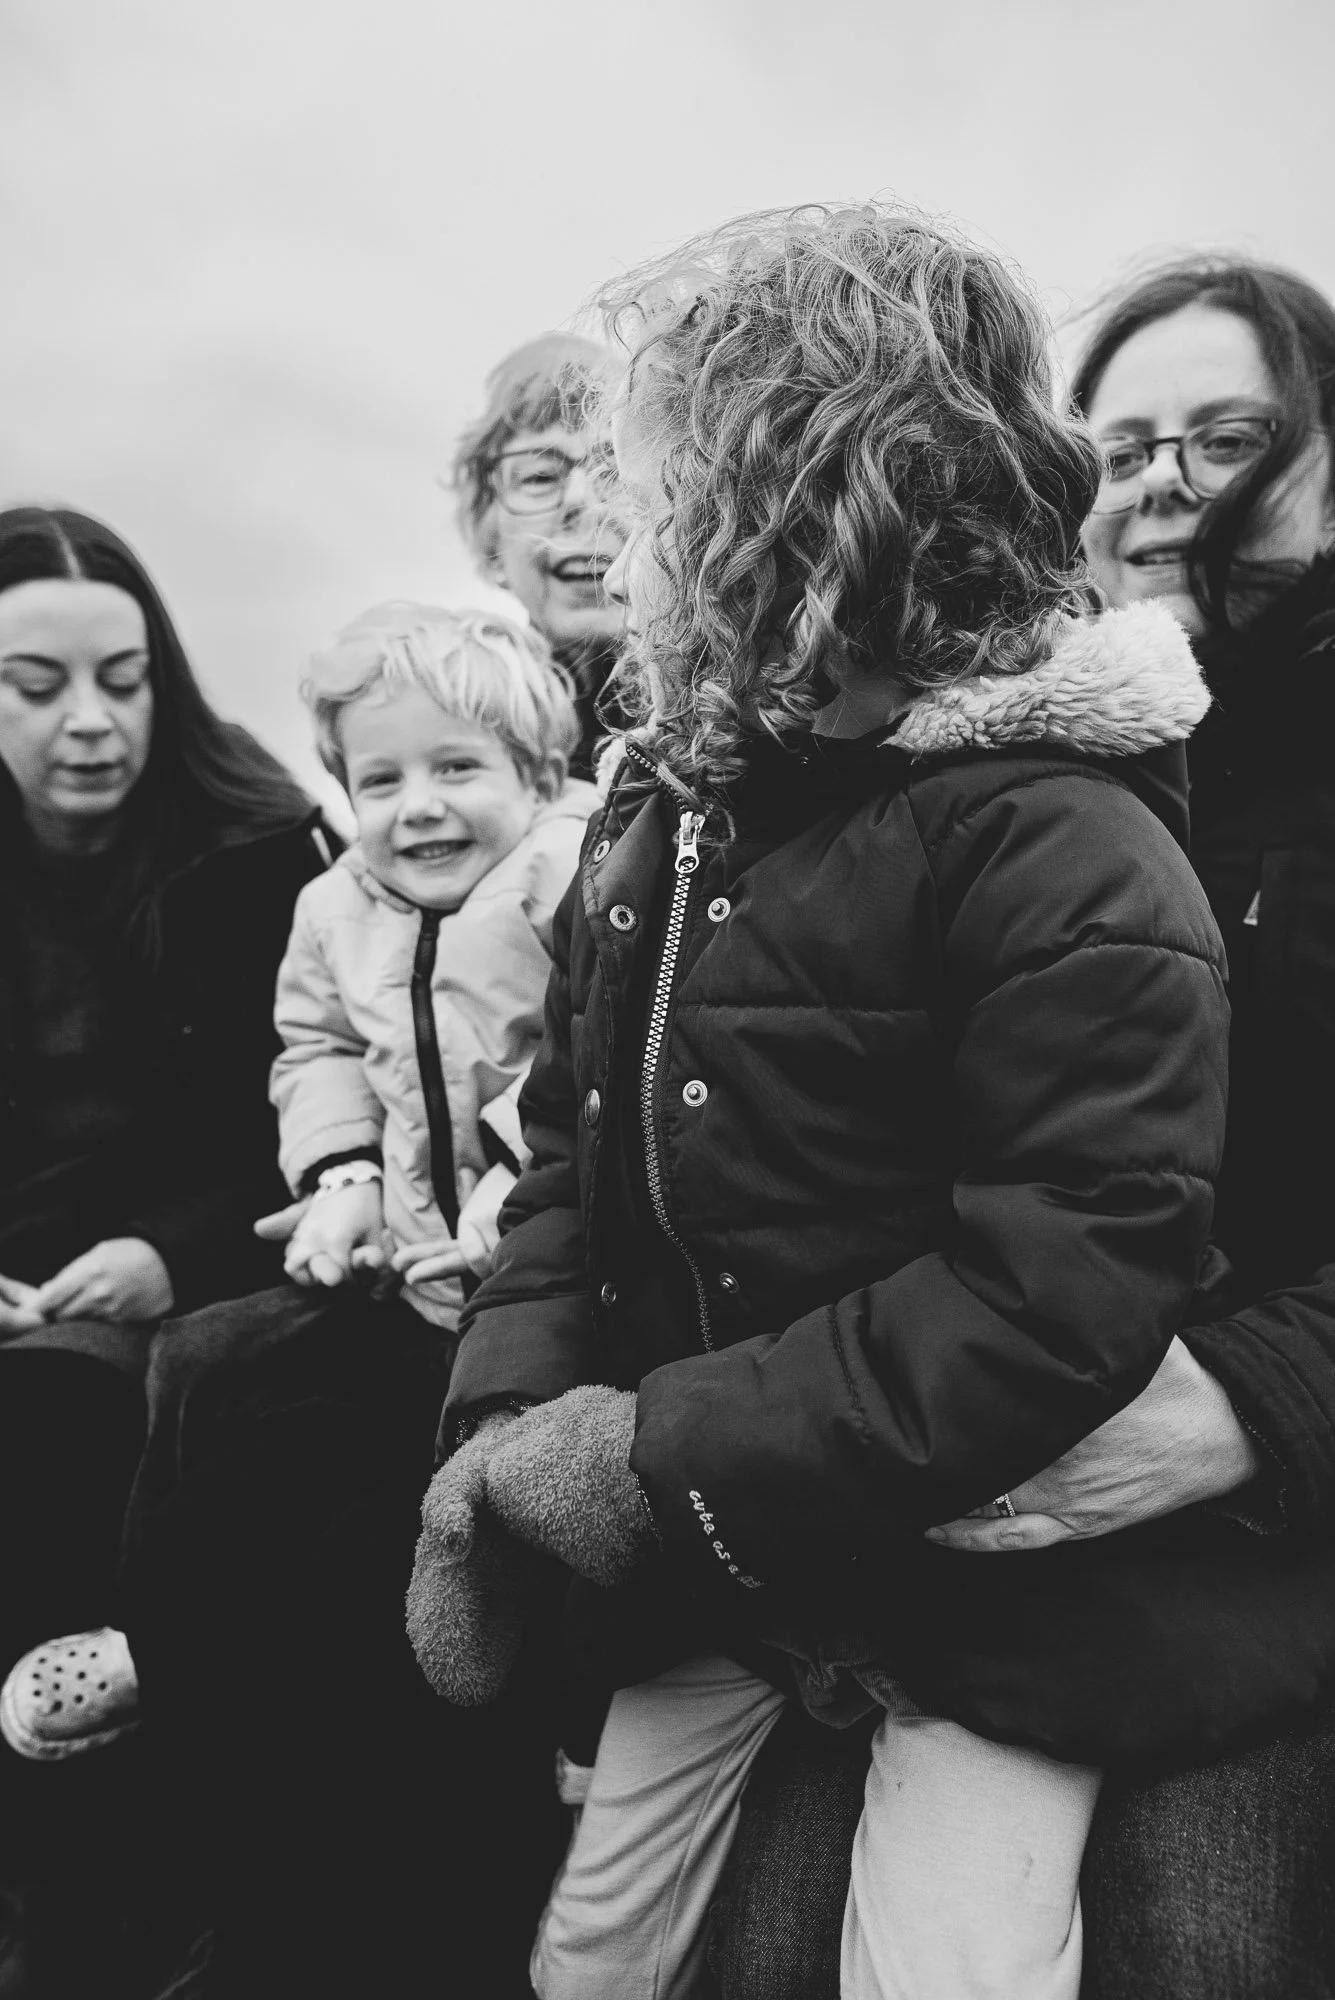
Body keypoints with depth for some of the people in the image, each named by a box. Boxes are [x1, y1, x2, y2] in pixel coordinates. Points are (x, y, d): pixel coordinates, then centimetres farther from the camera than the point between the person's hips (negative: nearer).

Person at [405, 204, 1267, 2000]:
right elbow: (572, 1139, 8)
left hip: (991, 1575, -6)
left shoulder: (1062, 850, -20)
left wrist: (668, 1453, -24)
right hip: (702, 1563, 7)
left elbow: (1064, 1293, -27)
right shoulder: (663, 805, 4)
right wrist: (506, 1418, -7)